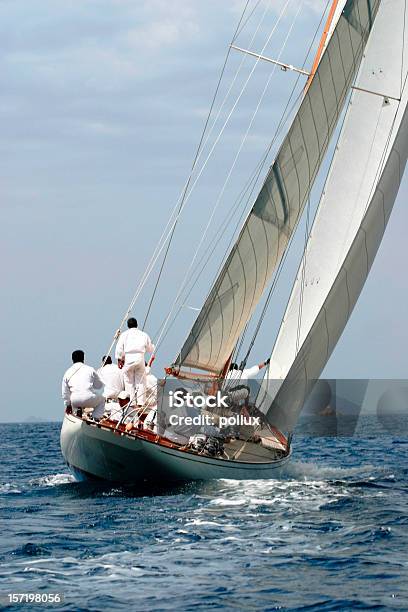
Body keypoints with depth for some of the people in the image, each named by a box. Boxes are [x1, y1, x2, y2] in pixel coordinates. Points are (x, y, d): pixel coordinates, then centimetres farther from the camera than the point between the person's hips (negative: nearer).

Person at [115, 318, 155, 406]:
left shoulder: (124, 335, 7)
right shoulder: (143, 335, 11)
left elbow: (119, 349, 3)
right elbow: (150, 349, 18)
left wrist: (120, 359, 14)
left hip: (128, 359, -1)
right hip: (140, 358, 1)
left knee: (129, 382, 5)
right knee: (140, 382, 6)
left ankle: (131, 402, 1)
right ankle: (140, 402, -1)